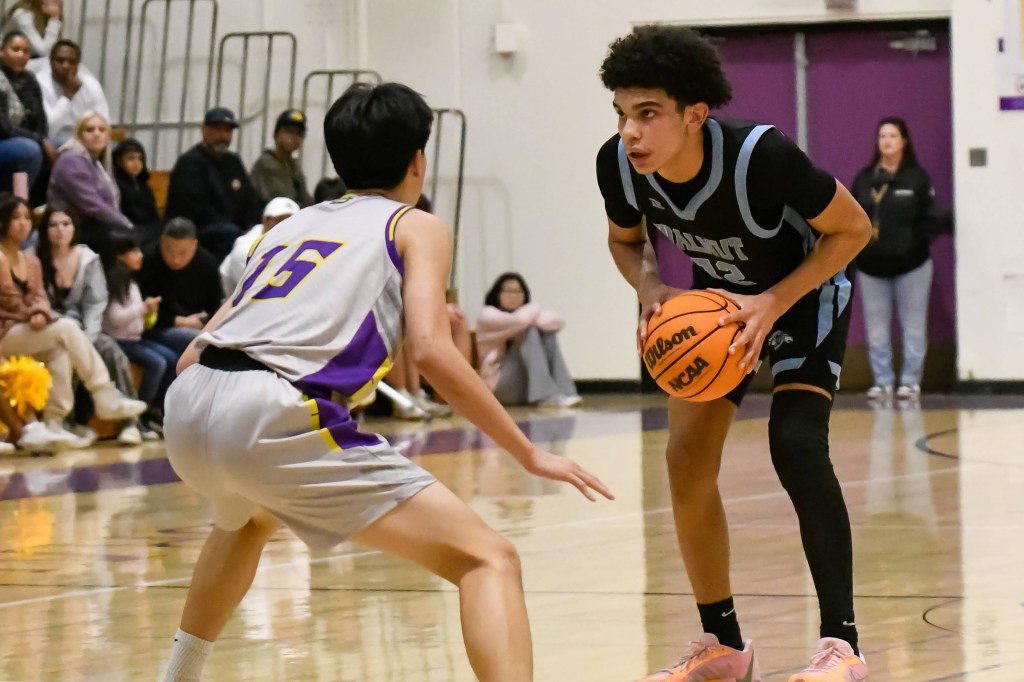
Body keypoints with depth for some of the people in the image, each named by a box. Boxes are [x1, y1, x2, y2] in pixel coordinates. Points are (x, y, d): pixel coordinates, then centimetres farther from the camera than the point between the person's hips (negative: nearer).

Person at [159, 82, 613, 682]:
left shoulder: (293, 224, 30)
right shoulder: (416, 226, 15)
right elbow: (431, 349, -3)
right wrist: (530, 454, 2)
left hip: (188, 406, 7)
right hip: (276, 417, -7)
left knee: (249, 520, 43)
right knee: (488, 558, -7)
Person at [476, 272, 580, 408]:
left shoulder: (527, 313, 16)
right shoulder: (487, 315, -3)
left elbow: (558, 321, 1)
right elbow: (518, 320, -22)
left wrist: (534, 319, -13)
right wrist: (534, 312, -3)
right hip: (499, 384, -6)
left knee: (547, 332, -7)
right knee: (529, 331, -19)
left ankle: (563, 392, -23)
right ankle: (545, 395, -36)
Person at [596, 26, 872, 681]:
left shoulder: (762, 155, -38)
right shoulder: (620, 164, -25)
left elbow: (853, 228, -22)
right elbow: (625, 239, 0)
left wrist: (774, 304, -31)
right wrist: (651, 290, -22)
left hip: (807, 287, -5)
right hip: (720, 295, 5)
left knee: (795, 444, -23)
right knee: (687, 459, -1)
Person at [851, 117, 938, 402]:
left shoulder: (917, 178, -4)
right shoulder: (864, 179, 4)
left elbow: (929, 220, -5)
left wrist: (915, 244, -16)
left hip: (911, 265, -3)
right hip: (872, 266, 3)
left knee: (913, 326, 4)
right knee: (877, 328, 6)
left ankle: (910, 381, 11)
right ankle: (882, 381, 14)